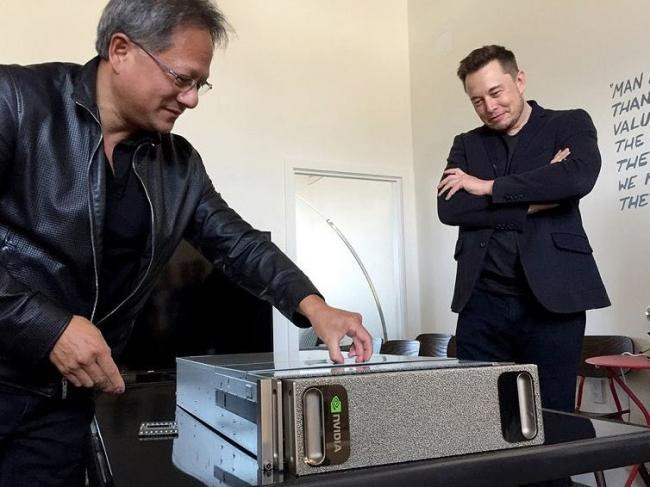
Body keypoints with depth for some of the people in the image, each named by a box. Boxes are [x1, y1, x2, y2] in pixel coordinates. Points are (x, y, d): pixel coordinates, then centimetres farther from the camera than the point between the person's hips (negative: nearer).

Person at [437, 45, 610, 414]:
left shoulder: (570, 125, 9)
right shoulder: (467, 144, 15)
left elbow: (580, 176, -13)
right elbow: (448, 209, -2)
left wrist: (489, 187, -8)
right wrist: (533, 202, -9)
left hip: (552, 298, -2)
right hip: (482, 304, 2)